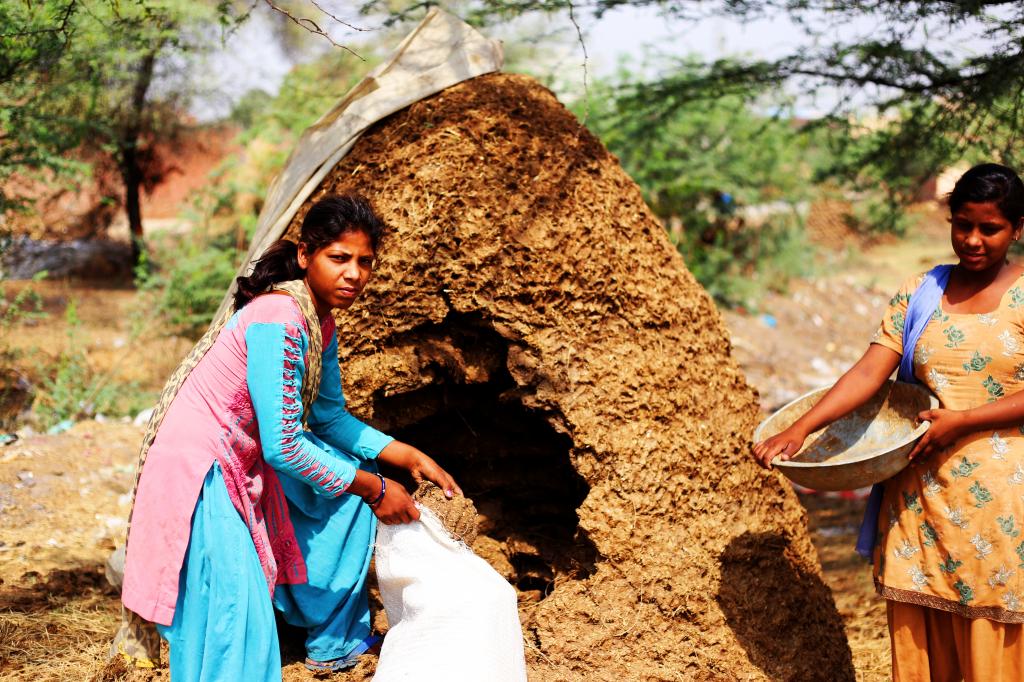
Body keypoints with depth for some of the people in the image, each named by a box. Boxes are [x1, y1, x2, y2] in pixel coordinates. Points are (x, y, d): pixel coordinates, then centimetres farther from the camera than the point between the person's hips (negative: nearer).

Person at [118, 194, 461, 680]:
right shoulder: (278, 322, -26)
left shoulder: (320, 321, 3)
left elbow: (329, 416, 16)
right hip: (200, 471, -10)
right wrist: (375, 491, -16)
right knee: (239, 627, -19)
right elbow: (283, 448, -26)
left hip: (246, 463, 10)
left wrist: (409, 458, 8)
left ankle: (337, 641, 24)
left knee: (355, 469, 16)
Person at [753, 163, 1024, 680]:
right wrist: (800, 429, -14)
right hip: (922, 492, 3)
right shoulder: (919, 294, 8)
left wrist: (963, 421, -15)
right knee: (917, 640, 6)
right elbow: (868, 373, -2)